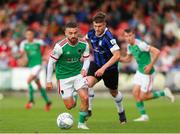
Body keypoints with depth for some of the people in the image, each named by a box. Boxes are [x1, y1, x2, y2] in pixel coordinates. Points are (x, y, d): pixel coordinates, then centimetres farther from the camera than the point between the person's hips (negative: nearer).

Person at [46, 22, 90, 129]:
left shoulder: (84, 44, -11)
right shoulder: (60, 46, -22)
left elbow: (87, 58, 5)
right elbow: (51, 62, -11)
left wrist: (84, 69, -17)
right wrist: (49, 81, -8)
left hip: (78, 73, 2)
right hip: (64, 76, -2)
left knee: (85, 98, -18)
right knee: (70, 106, 0)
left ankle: (81, 123, 2)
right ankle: (73, 96, 37)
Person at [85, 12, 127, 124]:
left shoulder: (108, 37, -31)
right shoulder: (91, 33, -11)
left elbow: (117, 55, -36)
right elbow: (86, 39, 16)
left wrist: (103, 68, -40)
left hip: (110, 68, -4)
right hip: (96, 64, 4)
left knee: (114, 92, 15)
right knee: (88, 83, -22)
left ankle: (121, 111, 42)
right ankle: (88, 110, -10)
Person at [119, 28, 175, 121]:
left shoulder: (140, 44, -24)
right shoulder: (129, 46, 4)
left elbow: (157, 52, -25)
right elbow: (128, 59, 19)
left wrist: (150, 65, -25)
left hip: (147, 73, -8)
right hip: (139, 72, 8)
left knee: (143, 97, -4)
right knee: (135, 93, 0)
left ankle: (164, 93, 13)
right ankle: (144, 116, 12)